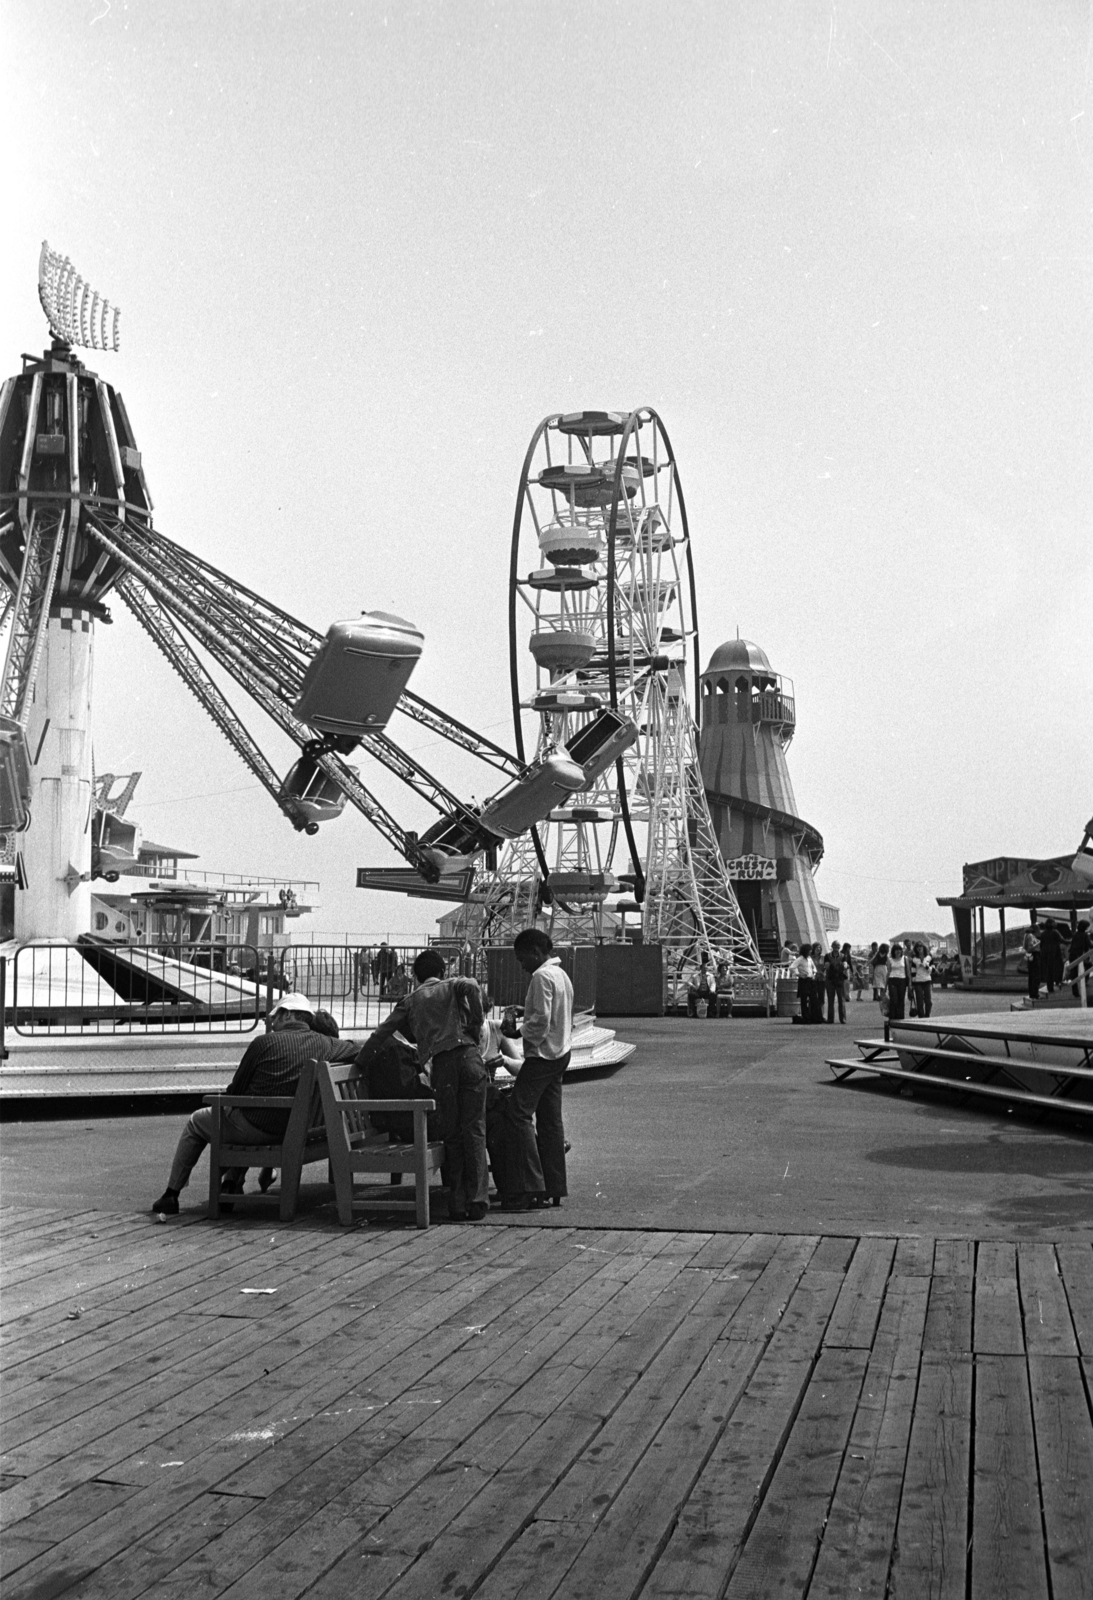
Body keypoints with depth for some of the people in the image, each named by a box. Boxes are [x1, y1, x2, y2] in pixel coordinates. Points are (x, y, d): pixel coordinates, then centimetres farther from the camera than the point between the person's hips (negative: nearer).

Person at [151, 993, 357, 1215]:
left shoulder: (264, 1042, -12)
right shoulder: (323, 1044, -2)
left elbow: (236, 1090, -5)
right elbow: (353, 1049, 19)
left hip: (255, 1126, -5)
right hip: (292, 1132, 5)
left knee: (196, 1122, 22)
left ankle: (171, 1196, 27)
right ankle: (231, 1184, 33)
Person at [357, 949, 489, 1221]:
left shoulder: (409, 1001, 21)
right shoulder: (452, 986, 18)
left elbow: (382, 1033, 17)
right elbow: (472, 987, -6)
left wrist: (359, 1064, 25)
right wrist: (476, 1025, 1)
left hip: (441, 1063, 0)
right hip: (468, 1054, 0)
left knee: (451, 1134, 9)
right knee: (473, 1130, 3)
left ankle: (458, 1204, 7)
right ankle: (477, 1202, -2)